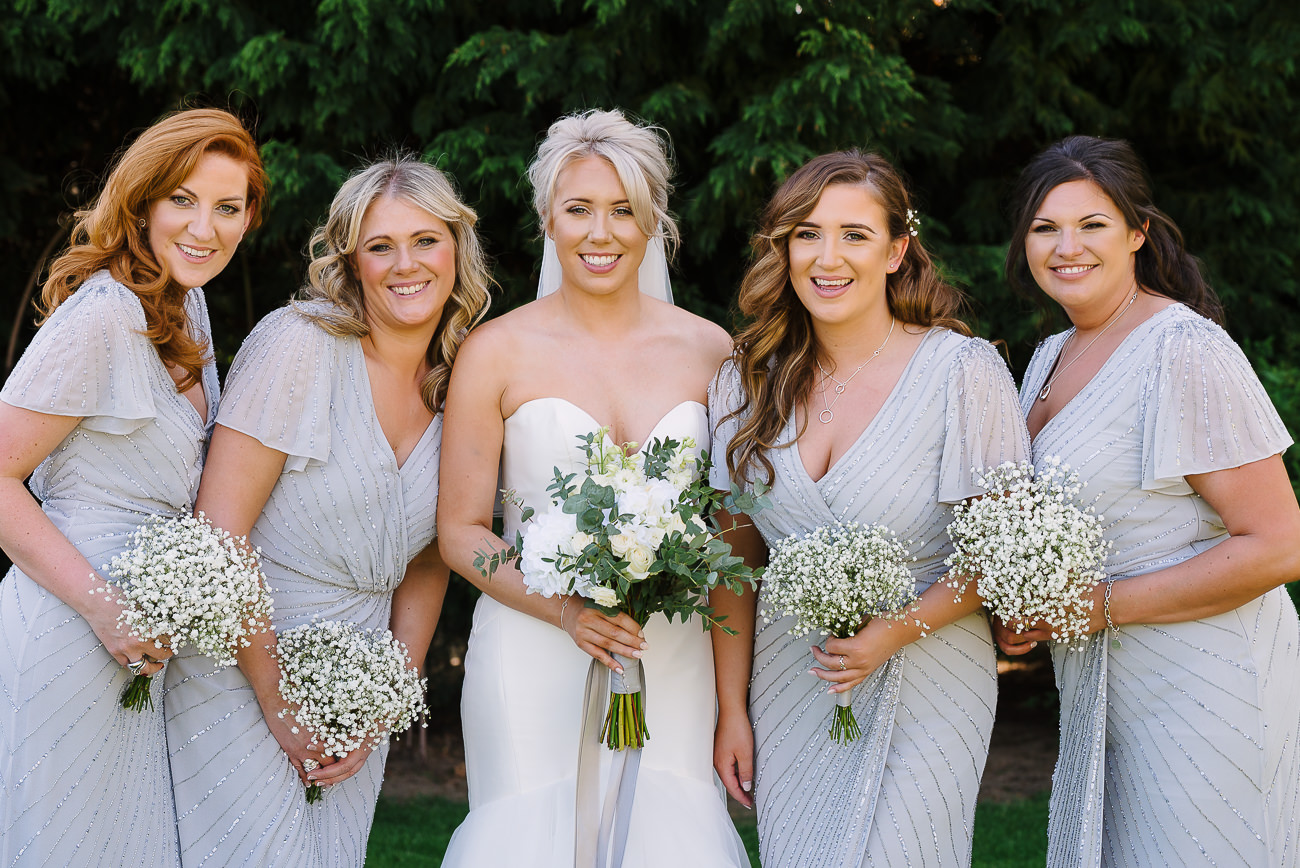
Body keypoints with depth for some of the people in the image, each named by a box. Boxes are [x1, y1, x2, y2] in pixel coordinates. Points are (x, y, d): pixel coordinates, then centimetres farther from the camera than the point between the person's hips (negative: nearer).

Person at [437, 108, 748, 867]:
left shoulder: (708, 349, 5)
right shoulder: (499, 351, -1)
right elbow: (460, 530, 1)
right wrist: (566, 610, -14)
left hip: (670, 663, 2)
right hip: (535, 666, -2)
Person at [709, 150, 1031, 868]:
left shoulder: (961, 371, -11)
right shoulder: (751, 380, 1)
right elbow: (737, 555, 5)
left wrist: (899, 630, -18)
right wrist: (731, 709, 3)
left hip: (921, 692, -3)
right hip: (787, 693, 3)